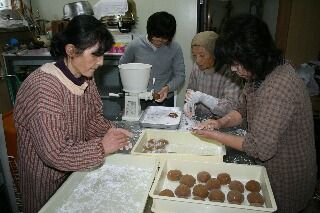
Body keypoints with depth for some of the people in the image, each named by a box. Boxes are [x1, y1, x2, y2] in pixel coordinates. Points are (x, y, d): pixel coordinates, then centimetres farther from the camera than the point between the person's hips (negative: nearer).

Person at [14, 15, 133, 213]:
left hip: (76, 169, 7)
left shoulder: (85, 77, -7)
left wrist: (109, 130, -15)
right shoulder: (43, 87, -31)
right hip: (49, 180, -6)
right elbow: (55, 154, -30)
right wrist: (102, 147, -25)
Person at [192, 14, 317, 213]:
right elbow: (243, 109, 7)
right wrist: (221, 122, -13)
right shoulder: (260, 74, -4)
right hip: (270, 166, 8)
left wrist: (215, 135, -22)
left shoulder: (279, 87, -34)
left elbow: (261, 148, -31)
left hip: (287, 180, -8)